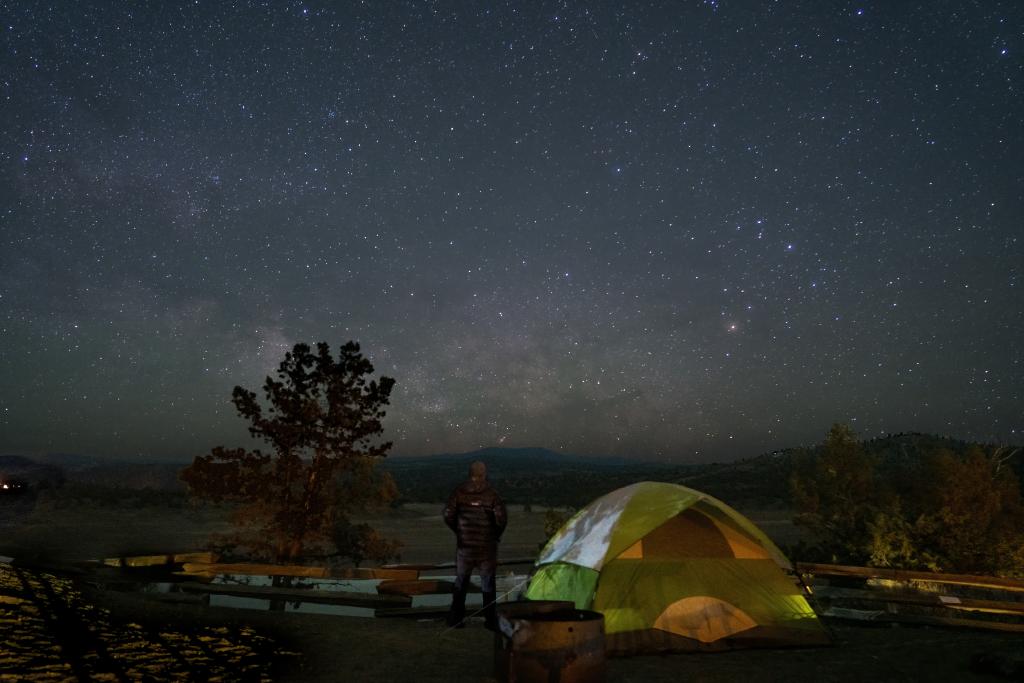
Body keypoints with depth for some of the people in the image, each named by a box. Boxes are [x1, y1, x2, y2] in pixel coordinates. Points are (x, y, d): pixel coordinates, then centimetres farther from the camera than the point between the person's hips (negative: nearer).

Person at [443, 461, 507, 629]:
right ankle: (490, 620, 16)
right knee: (488, 582, 11)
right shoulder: (492, 495, -11)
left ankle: (455, 617, 21)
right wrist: (496, 534, 4)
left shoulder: (459, 493, -6)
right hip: (487, 545, -1)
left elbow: (448, 516, -4)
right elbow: (501, 519, -14)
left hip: (464, 544, 2)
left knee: (461, 580, 16)